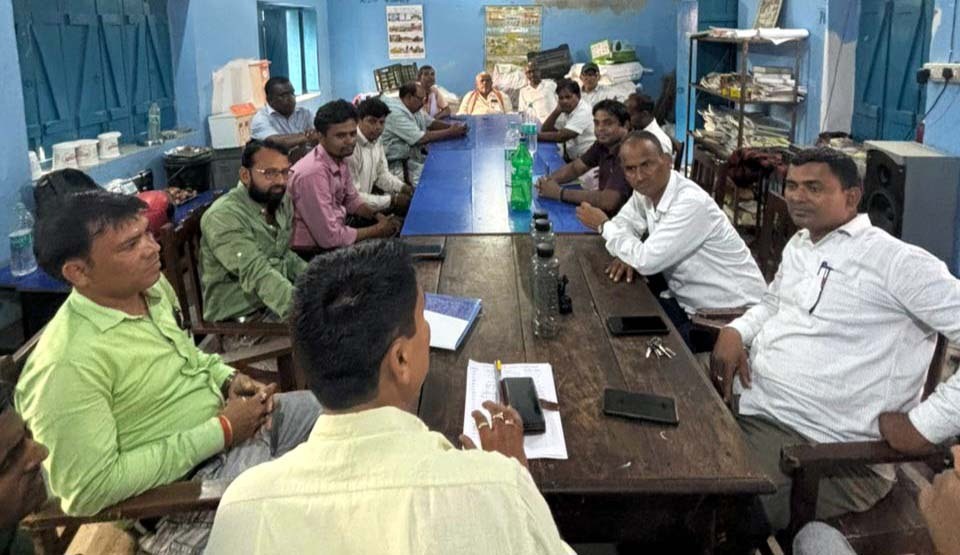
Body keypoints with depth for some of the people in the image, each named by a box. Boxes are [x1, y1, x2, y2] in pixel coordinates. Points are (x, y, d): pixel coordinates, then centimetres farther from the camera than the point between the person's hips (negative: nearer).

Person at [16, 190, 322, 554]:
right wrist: (221, 432, -24)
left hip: (231, 414, 8)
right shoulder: (68, 364, -27)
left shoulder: (153, 286, -3)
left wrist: (229, 379, -6)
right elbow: (87, 491, -27)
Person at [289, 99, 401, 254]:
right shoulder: (313, 173, -29)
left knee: (396, 229, 7)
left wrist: (378, 216, -3)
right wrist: (378, 230, -16)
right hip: (314, 252, -8)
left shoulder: (339, 158, -2)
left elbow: (351, 200, 16)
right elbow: (330, 238, -28)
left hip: (333, 230, 8)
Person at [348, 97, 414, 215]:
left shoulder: (375, 140, 2)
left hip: (366, 197, 8)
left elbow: (382, 174, 13)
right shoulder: (350, 147, -26)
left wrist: (404, 188, -5)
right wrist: (392, 200, -20)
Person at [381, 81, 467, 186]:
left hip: (413, 155, 10)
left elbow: (431, 123, 11)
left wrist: (451, 126, -9)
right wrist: (450, 132, -20)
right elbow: (422, 139, -26)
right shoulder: (396, 113, -24)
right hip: (397, 163, -10)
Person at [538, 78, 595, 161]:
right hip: (572, 159, 8)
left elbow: (562, 137, -21)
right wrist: (557, 111, -5)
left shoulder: (584, 111, -16)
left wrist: (536, 135, -13)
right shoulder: (566, 111, 9)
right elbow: (545, 130, 7)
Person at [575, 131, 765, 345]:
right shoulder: (647, 190, -1)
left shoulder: (691, 202, -27)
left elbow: (647, 261, -28)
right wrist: (627, 253, -10)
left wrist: (603, 225, -13)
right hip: (691, 304, 8)